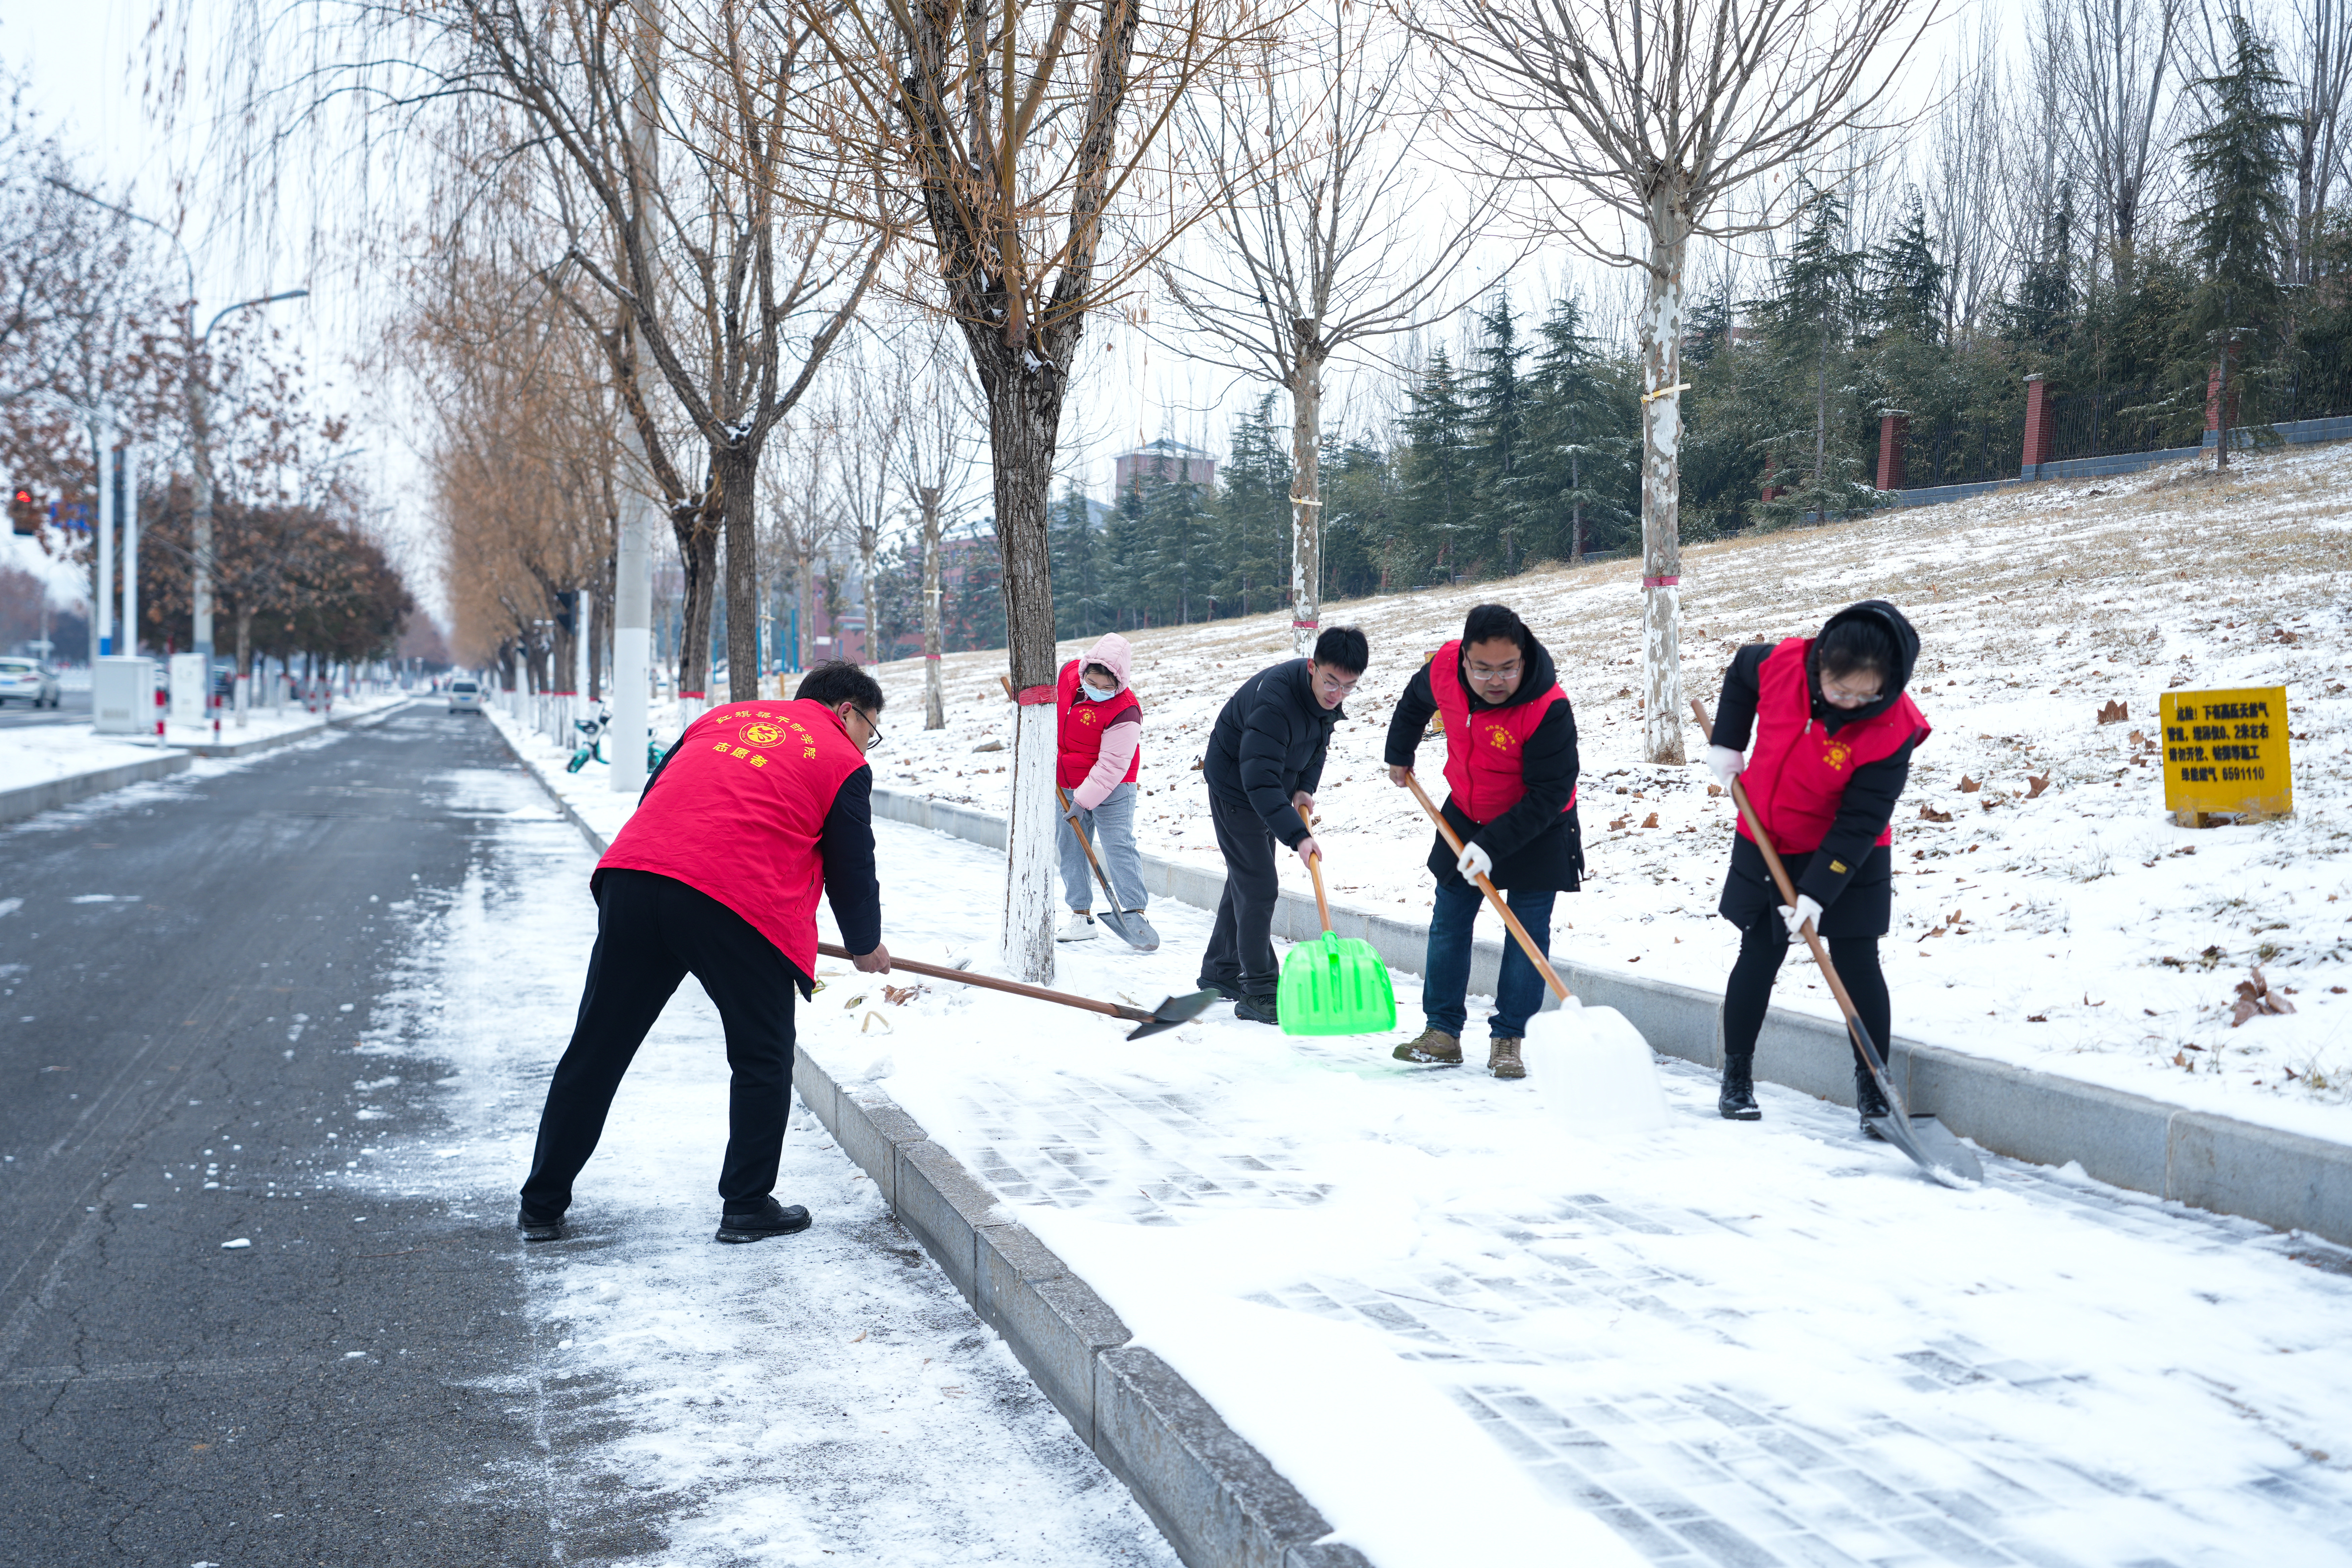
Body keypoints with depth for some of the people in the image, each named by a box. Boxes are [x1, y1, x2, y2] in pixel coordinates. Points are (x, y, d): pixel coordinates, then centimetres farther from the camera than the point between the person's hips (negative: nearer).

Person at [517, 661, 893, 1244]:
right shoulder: (843, 762, 11)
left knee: (594, 1053, 13)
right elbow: (851, 869, 12)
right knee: (762, 1061, 14)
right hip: (740, 906, -5)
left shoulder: (723, 717, 27)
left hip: (631, 875, 5)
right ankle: (747, 1207, 18)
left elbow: (654, 798, 26)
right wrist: (866, 946, 30)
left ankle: (542, 1207, 20)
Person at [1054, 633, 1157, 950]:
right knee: (1071, 847, 7)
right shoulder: (1068, 673, -8)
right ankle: (1082, 917, 14)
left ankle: (1133, 913, -5)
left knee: (1119, 846, -11)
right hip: (1067, 785, 6)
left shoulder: (1125, 713, -26)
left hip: (1111, 788, -6)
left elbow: (1111, 766, -26)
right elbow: (1050, 701, 16)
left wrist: (1084, 802, -27)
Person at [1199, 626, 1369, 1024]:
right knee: (1258, 886, -12)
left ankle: (1221, 970, 33)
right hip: (1235, 789, -9)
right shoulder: (1273, 700, -37)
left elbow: (1318, 743, 10)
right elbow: (1259, 780, -43)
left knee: (1245, 879, 18)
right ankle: (1258, 991, -7)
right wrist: (1298, 836, -50)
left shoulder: (1327, 696, -10)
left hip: (1270, 791, 9)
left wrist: (1305, 788, -7)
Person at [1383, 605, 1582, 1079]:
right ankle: (1443, 1031, 15)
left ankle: (1508, 1040, 3)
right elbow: (1415, 702, 8)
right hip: (1465, 816, 5)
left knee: (1528, 931, -5)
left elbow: (1549, 795, -28)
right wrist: (1399, 755, 20)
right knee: (1448, 923, 6)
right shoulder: (1444, 669, -19)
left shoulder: (1549, 709, -33)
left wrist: (1493, 845, -32)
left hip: (1535, 830, -4)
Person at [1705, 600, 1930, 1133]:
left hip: (1847, 859, -3)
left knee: (1857, 964, -3)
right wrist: (1726, 743, 0)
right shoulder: (1783, 665, -20)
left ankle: (1874, 1090, 8)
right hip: (1765, 844, 3)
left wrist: (1817, 891, -29)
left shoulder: (1893, 730, -27)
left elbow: (1859, 824, -25)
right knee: (1759, 957, 8)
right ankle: (1736, 1079, 19)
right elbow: (1742, 668, 7)